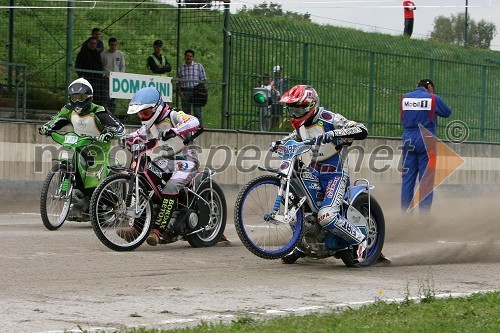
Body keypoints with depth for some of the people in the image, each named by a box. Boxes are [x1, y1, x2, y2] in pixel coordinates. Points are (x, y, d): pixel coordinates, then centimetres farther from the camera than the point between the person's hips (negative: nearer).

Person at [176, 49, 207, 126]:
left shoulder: (199, 66, 8)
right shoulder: (180, 68, 13)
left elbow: (203, 80, 6)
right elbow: (178, 81, 14)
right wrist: (179, 91, 0)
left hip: (196, 91, -2)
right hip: (185, 92, 2)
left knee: (197, 111, -7)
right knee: (186, 112, 3)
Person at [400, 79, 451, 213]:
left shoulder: (405, 98, 6)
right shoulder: (433, 98, -4)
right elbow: (447, 112, 9)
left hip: (408, 140, 3)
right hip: (427, 141, -3)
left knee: (407, 178, 6)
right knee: (426, 179, -1)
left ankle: (405, 212, 4)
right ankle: (424, 213, -3)